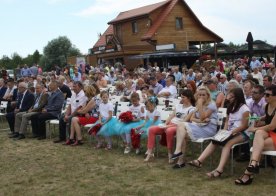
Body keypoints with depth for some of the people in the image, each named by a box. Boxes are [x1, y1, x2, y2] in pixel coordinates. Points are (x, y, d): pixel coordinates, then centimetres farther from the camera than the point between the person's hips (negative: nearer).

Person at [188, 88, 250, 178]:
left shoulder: (244, 109, -8)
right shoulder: (231, 107, 17)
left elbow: (244, 126, -12)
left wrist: (232, 132, -20)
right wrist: (224, 131, 0)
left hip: (241, 133, -7)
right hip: (230, 132, 7)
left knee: (228, 143, -34)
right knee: (214, 141, -16)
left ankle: (219, 169, -46)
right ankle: (199, 161, -27)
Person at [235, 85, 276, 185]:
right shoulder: (267, 106, 8)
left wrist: (255, 129, -12)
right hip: (267, 134, 5)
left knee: (257, 145, -30)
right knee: (259, 133, -31)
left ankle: (248, 173, -30)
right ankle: (254, 164, -47)